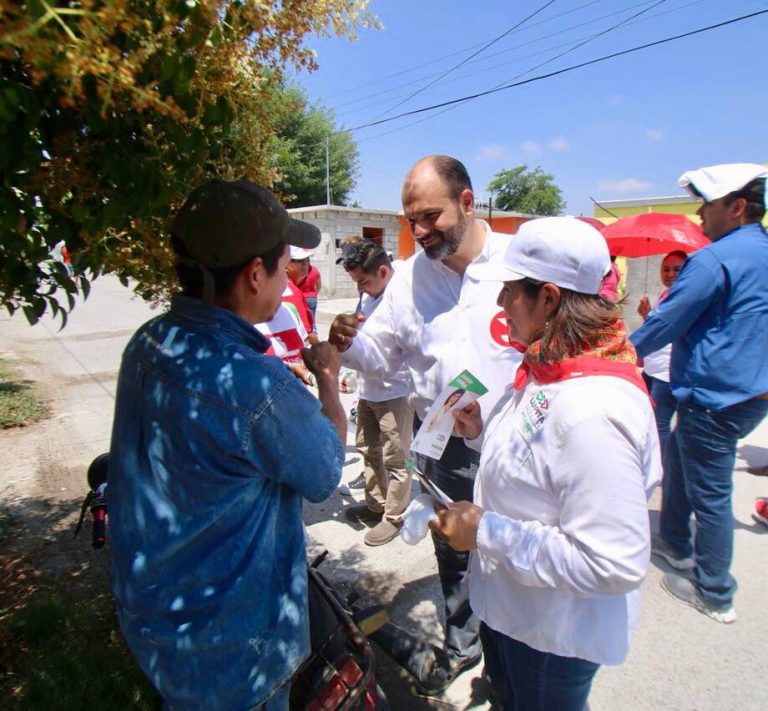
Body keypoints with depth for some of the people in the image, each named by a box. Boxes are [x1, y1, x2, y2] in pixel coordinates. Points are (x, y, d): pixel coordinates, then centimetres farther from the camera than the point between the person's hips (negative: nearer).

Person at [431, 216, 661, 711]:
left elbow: (614, 564, -34)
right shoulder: (550, 369, -3)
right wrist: (482, 432, -6)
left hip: (553, 635, -8)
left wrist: (486, 531, -30)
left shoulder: (593, 407, -35)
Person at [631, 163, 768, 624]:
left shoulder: (715, 260, -19)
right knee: (677, 454, 25)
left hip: (715, 399, -10)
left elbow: (667, 322, -17)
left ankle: (716, 596, 20)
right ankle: (676, 544, 40)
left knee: (710, 495, 3)